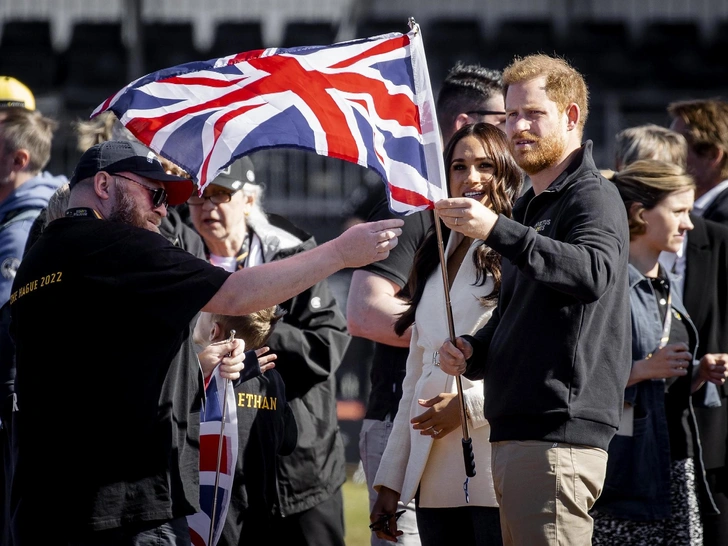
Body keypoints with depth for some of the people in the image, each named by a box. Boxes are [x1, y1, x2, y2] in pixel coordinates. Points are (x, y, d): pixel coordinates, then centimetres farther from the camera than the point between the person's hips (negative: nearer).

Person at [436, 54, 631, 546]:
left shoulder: (593, 197, -6)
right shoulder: (529, 207, 23)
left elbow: (594, 273, -28)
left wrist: (497, 230, -34)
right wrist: (472, 352, 10)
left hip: (558, 439, -9)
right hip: (512, 439, 9)